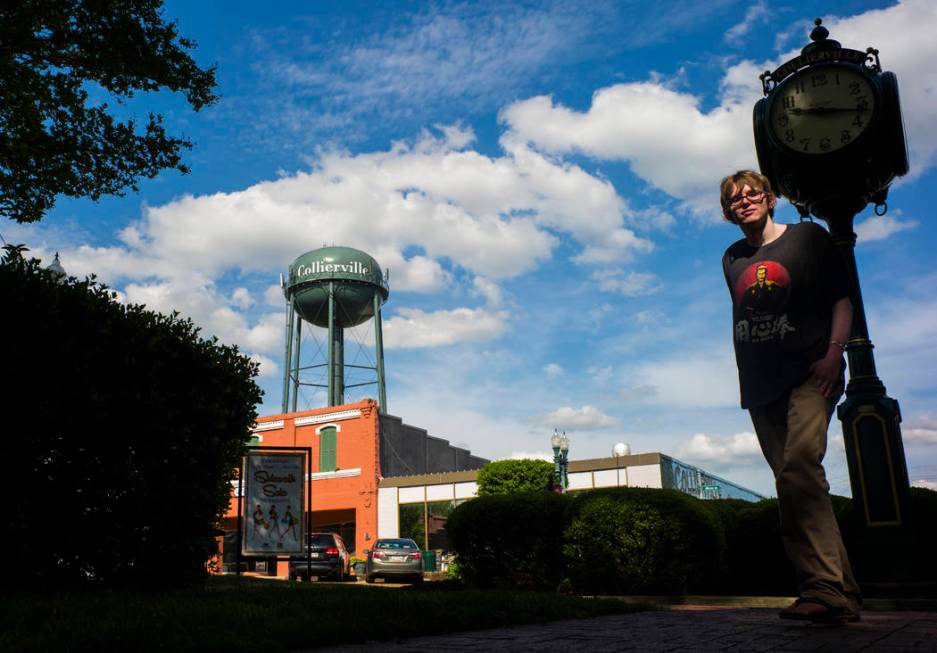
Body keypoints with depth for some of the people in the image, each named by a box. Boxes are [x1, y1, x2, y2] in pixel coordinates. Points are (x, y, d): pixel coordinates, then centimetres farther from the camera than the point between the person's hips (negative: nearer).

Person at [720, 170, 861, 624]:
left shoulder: (808, 237, 7)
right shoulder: (732, 259, 17)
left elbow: (842, 297, 3)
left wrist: (834, 352, -11)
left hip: (810, 373, -5)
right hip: (761, 385, 5)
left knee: (799, 465, -26)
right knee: (790, 482, 0)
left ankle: (825, 587, -27)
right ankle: (841, 595, 5)